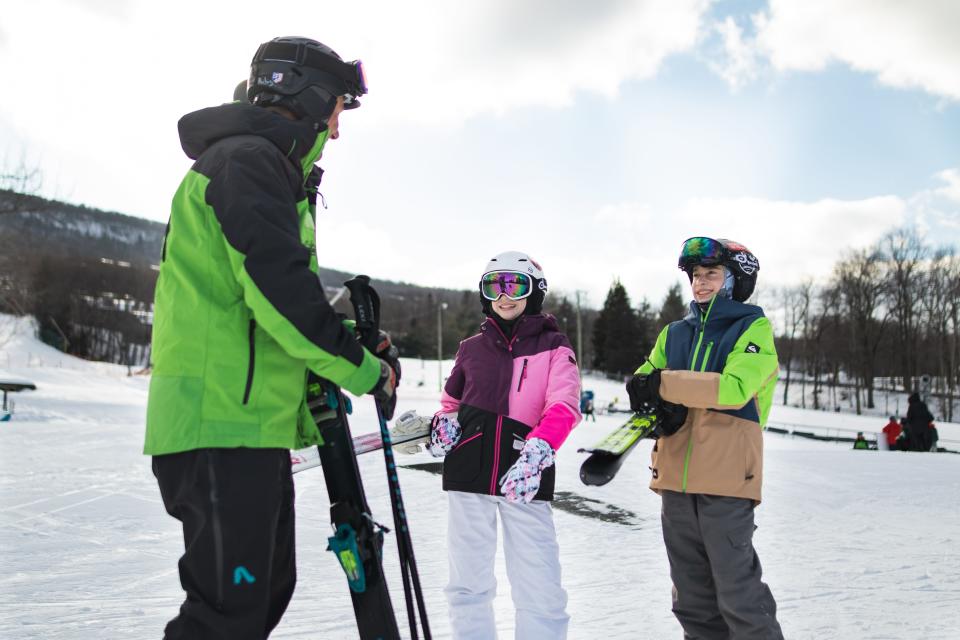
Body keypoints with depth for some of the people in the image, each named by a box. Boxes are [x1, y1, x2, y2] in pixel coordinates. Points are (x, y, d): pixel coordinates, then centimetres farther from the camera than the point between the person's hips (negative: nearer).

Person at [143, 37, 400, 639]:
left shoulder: (268, 169, 23)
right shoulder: (248, 159, -10)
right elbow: (279, 289, -20)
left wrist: (353, 344, 12)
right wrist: (366, 370, -10)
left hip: (257, 420, 11)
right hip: (220, 418, -11)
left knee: (268, 586, 17)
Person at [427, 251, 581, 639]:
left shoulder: (553, 346, 5)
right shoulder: (472, 348, 13)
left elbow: (565, 405, -11)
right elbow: (451, 401, 26)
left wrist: (536, 452, -28)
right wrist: (444, 424, 2)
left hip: (524, 476, -3)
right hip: (468, 472, 3)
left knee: (541, 591, -6)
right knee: (468, 584, 11)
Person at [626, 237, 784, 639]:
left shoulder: (754, 329, 0)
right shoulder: (675, 333, 15)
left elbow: (734, 387, -17)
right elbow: (643, 382, 6)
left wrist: (666, 384, -18)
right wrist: (664, 406, -15)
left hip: (727, 478, -5)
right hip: (676, 478, 6)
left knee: (738, 592, -2)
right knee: (692, 596, 15)